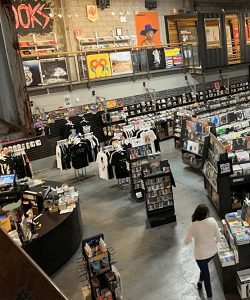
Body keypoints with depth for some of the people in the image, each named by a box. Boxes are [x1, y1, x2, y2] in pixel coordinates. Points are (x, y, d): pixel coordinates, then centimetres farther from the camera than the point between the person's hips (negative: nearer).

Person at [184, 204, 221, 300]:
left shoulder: (193, 225, -26)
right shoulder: (212, 221, -18)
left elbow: (187, 241, -14)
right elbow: (218, 237, -8)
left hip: (201, 254, -4)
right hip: (212, 251, 4)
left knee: (206, 275, 18)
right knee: (204, 268, 34)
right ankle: (200, 282, 58)